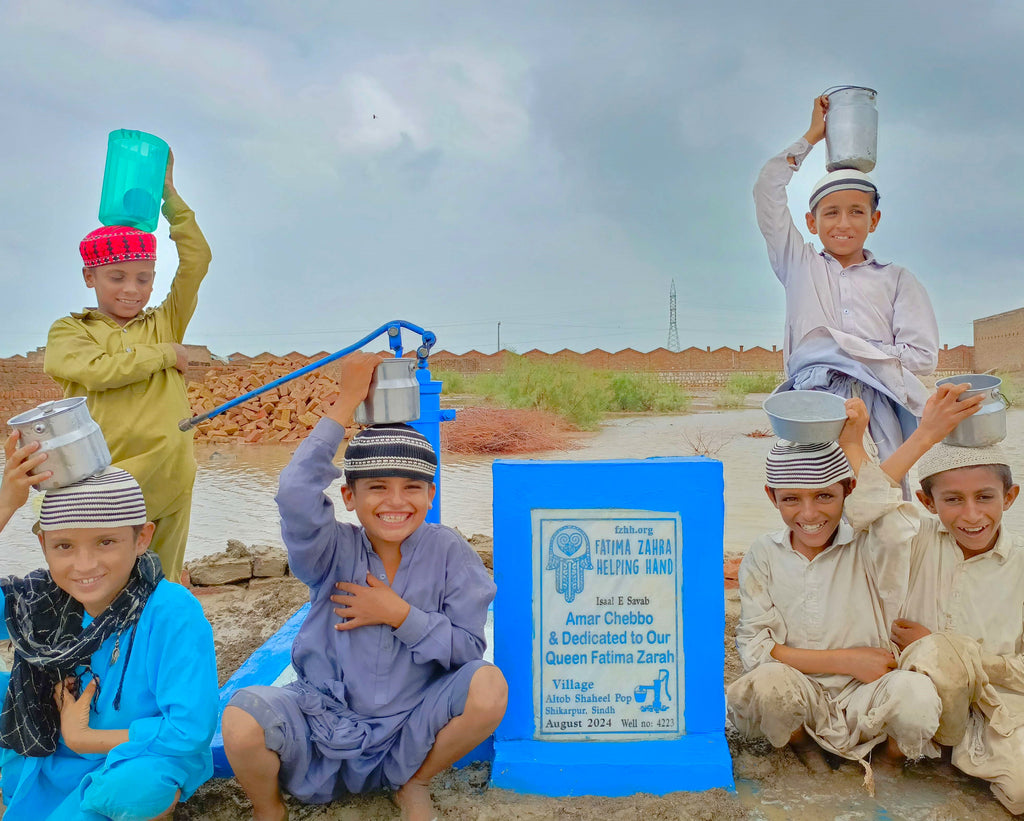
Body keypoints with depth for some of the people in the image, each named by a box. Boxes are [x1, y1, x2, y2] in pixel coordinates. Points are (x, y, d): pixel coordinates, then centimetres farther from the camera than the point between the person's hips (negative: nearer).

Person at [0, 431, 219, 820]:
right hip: (45, 760, 5)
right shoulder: (40, 599, -11)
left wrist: (80, 736, -17)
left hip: (140, 764, -5)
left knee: (138, 781, -37)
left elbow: (190, 731, -27)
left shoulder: (173, 615, -25)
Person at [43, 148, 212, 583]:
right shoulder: (68, 330, 8)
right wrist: (164, 354, -5)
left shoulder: (164, 324, 12)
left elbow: (196, 259, 4)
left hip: (164, 482, 2)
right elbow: (96, 371, -13)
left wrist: (168, 194, 4)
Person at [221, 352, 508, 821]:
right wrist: (347, 402, -25)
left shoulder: (447, 553, -6)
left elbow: (469, 649, -8)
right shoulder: (335, 552, -9)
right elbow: (296, 495, -30)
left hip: (406, 735, 1)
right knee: (242, 718, -30)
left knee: (488, 686, -25)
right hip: (323, 726, -1)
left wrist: (400, 616, -19)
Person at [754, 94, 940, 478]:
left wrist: (843, 345, 3)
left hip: (875, 405, 1)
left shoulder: (896, 279, 20)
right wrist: (813, 134, 26)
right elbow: (768, 189, 18)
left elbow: (923, 356, 8)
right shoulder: (800, 266, 22)